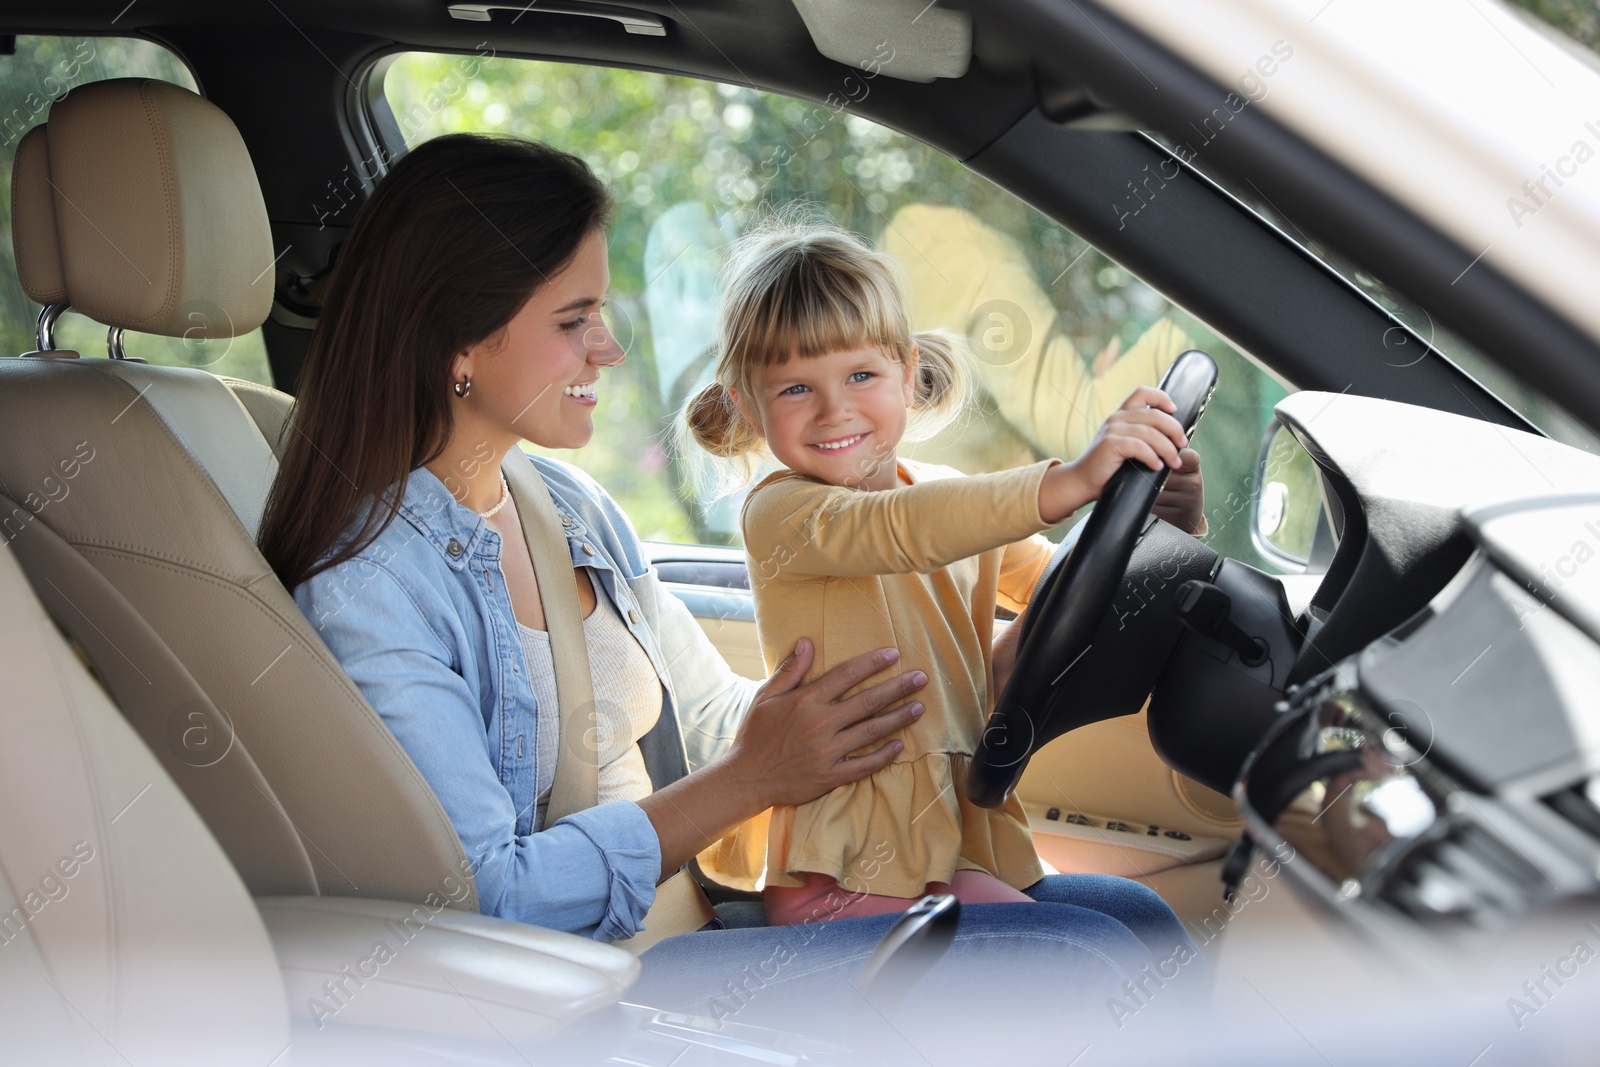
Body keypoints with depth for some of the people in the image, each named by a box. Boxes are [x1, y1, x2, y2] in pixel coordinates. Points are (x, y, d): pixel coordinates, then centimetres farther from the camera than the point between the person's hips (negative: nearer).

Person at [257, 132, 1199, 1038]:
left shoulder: (572, 504, 12)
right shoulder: (368, 583, -14)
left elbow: (716, 716, 15)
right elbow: (484, 902, -18)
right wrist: (750, 782, -18)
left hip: (711, 914, 8)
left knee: (1137, 922, -4)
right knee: (1079, 968, -19)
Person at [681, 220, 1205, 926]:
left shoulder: (959, 502, 13)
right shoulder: (779, 512, -9)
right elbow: (900, 530, -28)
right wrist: (1071, 480, -39)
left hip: (967, 840, 7)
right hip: (841, 874, -7)